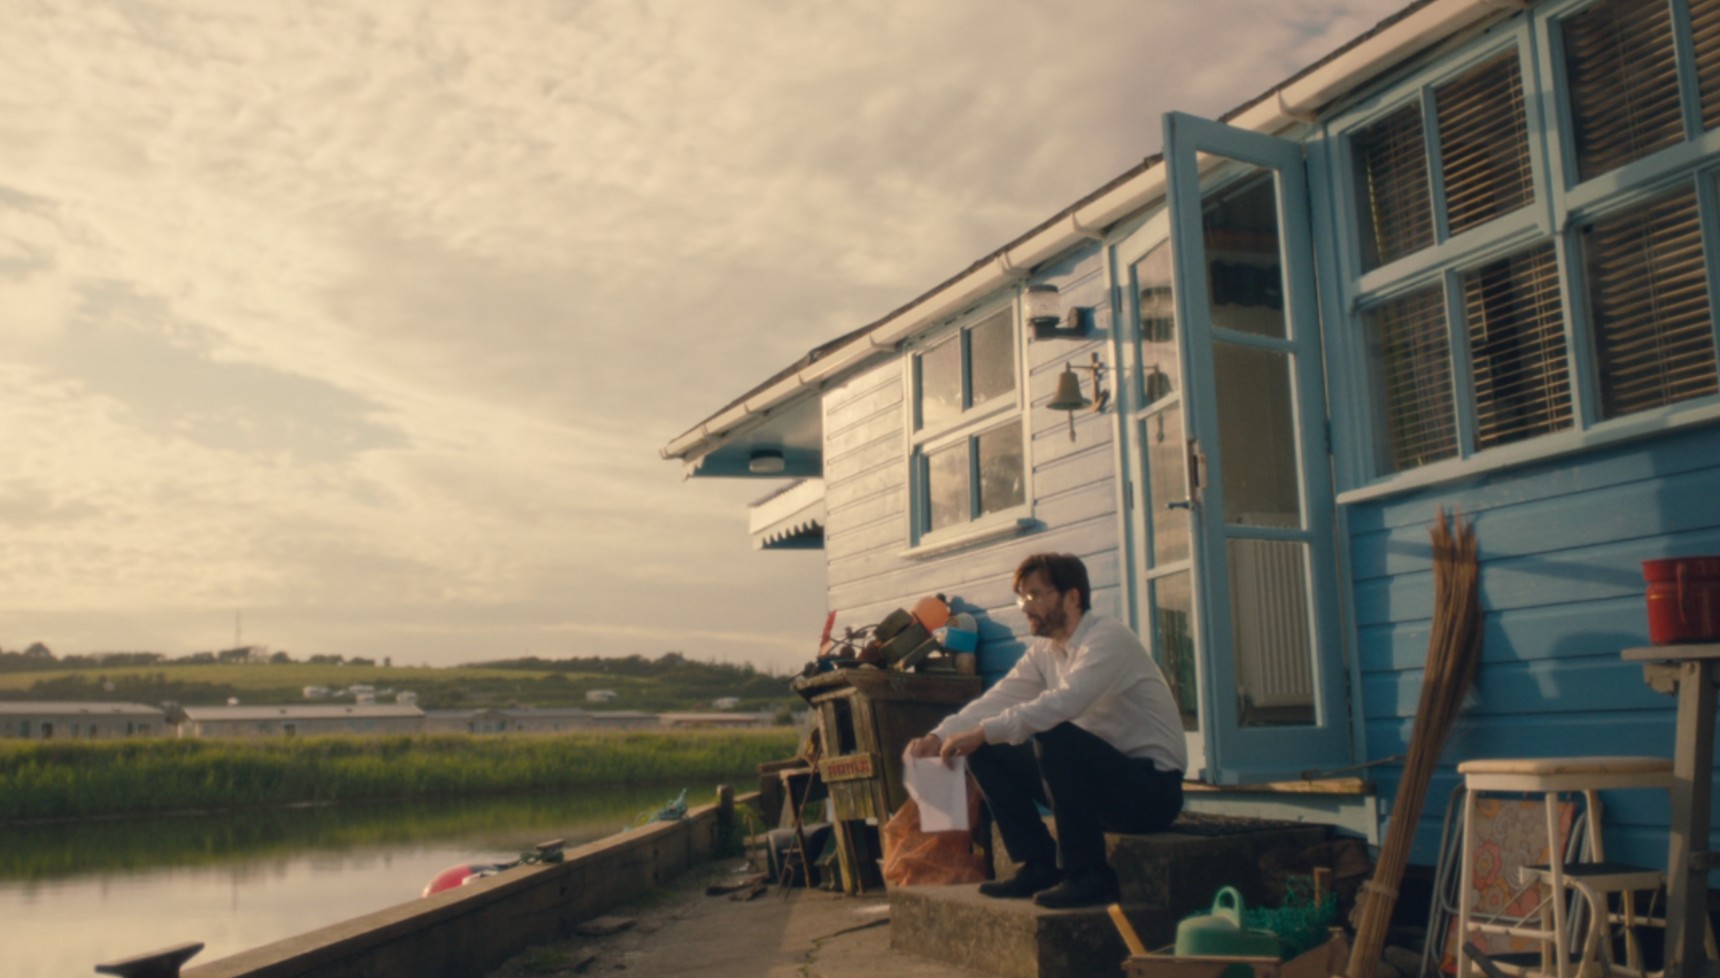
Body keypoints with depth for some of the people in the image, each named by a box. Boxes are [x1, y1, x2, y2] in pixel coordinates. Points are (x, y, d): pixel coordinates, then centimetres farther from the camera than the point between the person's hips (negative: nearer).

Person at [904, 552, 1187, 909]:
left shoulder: (1108, 637, -17)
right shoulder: (1044, 651, 9)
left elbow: (1064, 702, -33)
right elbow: (999, 698, -2)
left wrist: (983, 732, -33)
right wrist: (938, 737, -17)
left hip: (1152, 788, -8)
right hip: (1098, 776, 8)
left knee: (1055, 737, -33)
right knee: (987, 754, -2)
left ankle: (1088, 875, -21)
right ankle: (1038, 867, 3)